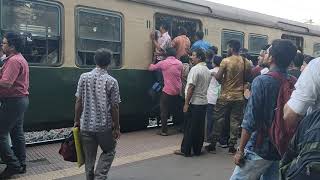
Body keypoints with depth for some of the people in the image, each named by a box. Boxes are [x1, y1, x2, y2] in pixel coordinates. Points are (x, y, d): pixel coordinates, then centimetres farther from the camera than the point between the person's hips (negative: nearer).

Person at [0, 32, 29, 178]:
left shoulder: (13, 60, -16)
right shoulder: (20, 59, 17)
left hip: (13, 102, -10)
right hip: (21, 100, 10)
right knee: (17, 133, 14)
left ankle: (13, 165, 1)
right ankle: (21, 165, 22)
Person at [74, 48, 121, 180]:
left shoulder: (84, 77, -2)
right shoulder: (111, 81, -9)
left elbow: (79, 102, 0)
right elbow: (114, 107, -8)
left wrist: (77, 121, 11)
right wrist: (117, 127, 1)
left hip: (86, 125, 3)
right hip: (104, 126, -2)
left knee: (89, 157, 16)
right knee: (109, 151, 19)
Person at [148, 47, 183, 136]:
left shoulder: (163, 63, -7)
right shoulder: (180, 63, 3)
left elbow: (151, 68, 5)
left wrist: (152, 64, 27)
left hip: (167, 91, -4)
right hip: (178, 91, 5)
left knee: (164, 111, 4)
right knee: (177, 110, 19)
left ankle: (164, 130, 4)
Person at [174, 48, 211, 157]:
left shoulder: (195, 69, -14)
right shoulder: (207, 70, 13)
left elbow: (191, 87, -17)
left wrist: (186, 103, -15)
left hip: (194, 103, -8)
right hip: (204, 102, 8)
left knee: (189, 128, 0)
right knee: (200, 127, 11)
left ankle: (185, 150, 8)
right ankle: (197, 150, 18)